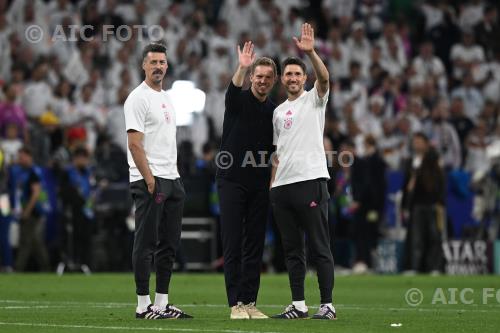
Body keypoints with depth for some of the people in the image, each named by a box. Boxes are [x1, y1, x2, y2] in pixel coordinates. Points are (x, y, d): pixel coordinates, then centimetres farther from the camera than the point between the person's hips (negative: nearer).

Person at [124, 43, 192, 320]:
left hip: (171, 179, 9)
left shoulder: (166, 99, 19)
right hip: (149, 181, -9)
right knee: (146, 243, -7)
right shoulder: (139, 98, -9)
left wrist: (174, 177, 16)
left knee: (169, 244, 10)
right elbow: (134, 143, -16)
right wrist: (149, 180, -20)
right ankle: (144, 305, -4)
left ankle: (162, 303, 14)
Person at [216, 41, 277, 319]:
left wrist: (273, 184, 8)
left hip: (259, 184, 4)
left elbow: (275, 153, 15)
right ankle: (236, 304, -4)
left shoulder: (274, 111, 10)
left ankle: (250, 302, 8)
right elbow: (233, 89, -29)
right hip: (232, 180, -4)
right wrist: (242, 68, -48)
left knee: (255, 246, 4)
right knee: (232, 245, -5)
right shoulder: (238, 100, -3)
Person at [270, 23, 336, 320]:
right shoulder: (279, 112, 20)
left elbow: (324, 78, -18)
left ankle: (327, 305, -5)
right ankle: (299, 305, 12)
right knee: (292, 249, 8)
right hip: (282, 185, 6)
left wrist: (310, 52, -31)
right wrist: (272, 182, 14)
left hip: (311, 181, -6)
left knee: (320, 247, -5)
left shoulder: (314, 99, 3)